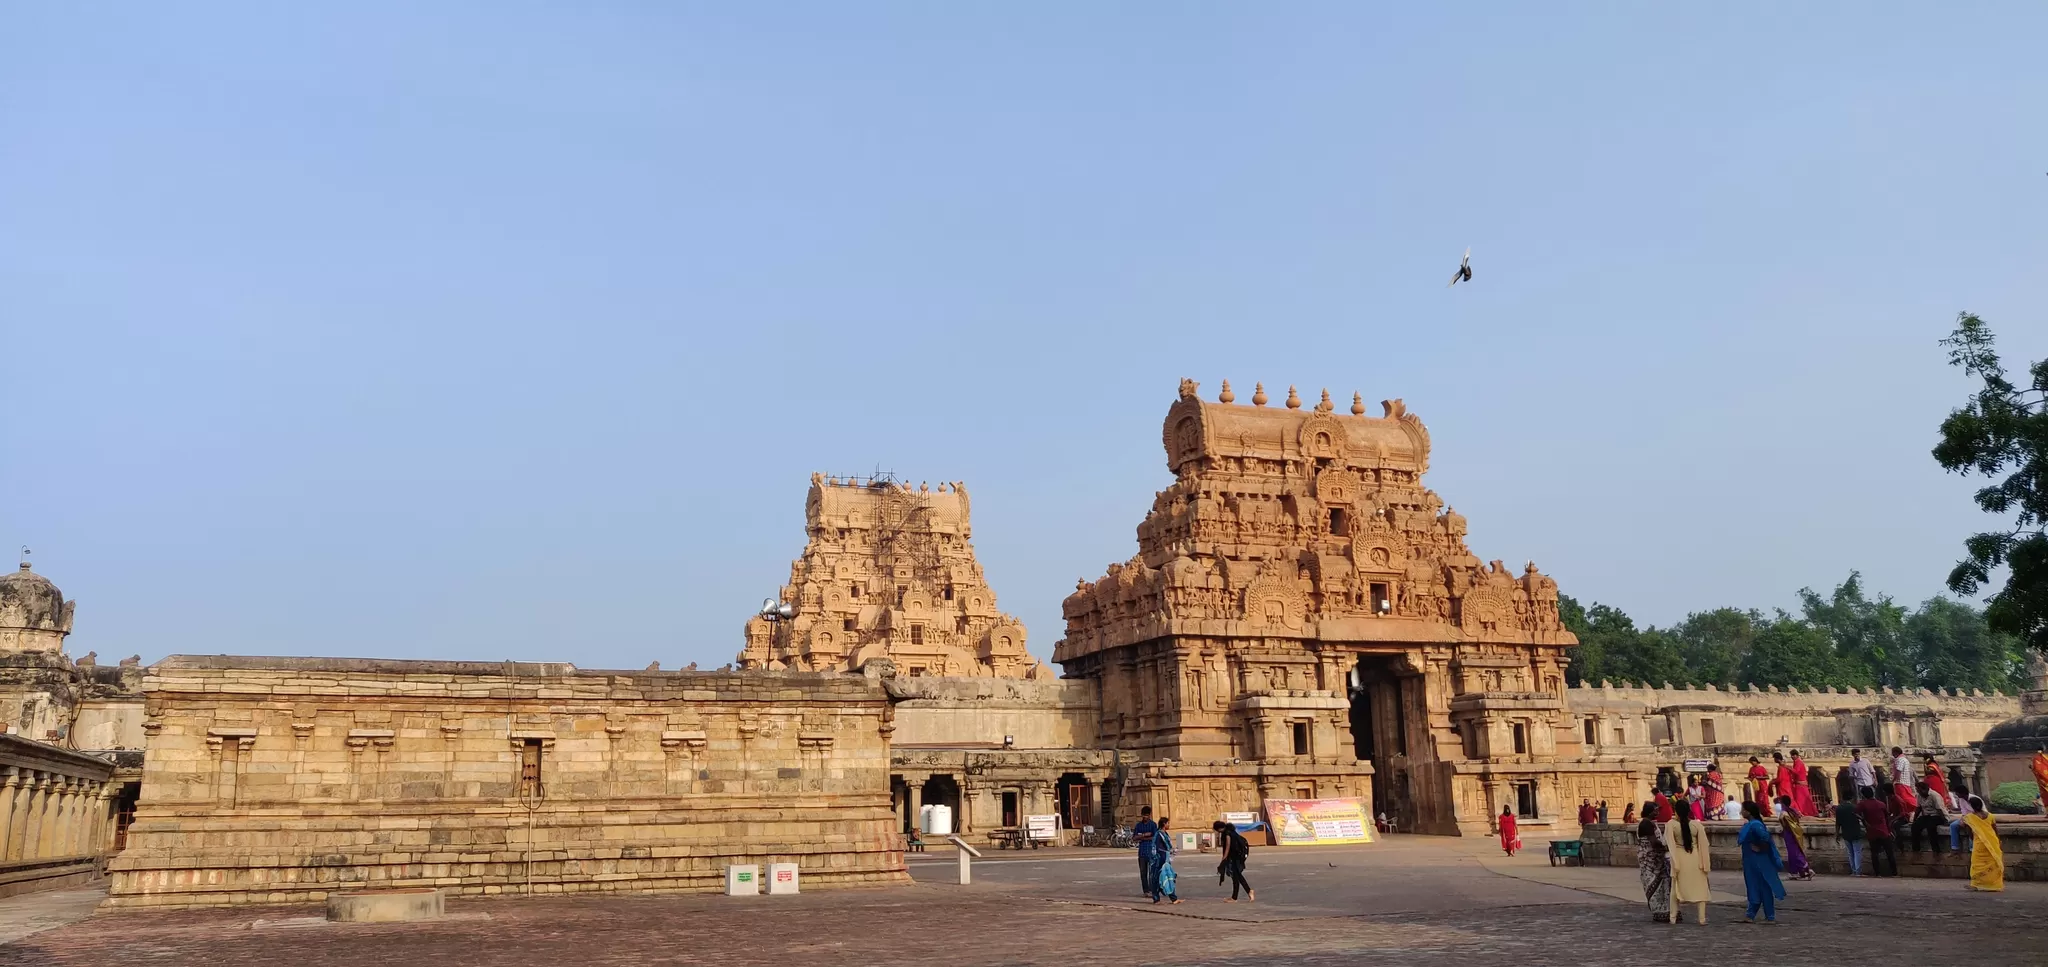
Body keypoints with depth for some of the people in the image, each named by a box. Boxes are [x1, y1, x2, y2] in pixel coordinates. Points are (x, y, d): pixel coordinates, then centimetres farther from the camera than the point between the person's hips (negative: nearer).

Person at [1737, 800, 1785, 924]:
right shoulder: (1749, 824, 9)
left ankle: (1770, 917, 8)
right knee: (1754, 888, 12)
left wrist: (1760, 848, -21)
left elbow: (1765, 836, -34)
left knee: (1763, 888, 0)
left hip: (1758, 862, -10)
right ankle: (1750, 915, 17)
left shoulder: (1755, 825, -20)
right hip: (1752, 862, 10)